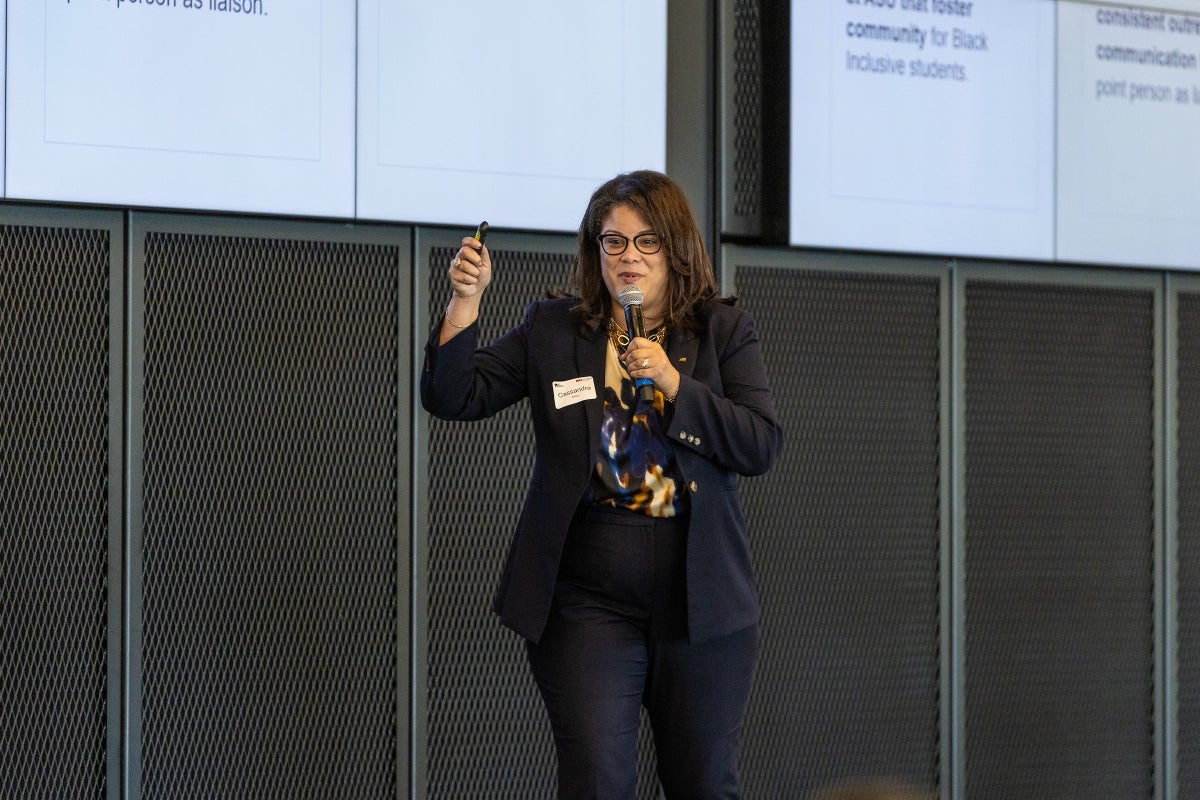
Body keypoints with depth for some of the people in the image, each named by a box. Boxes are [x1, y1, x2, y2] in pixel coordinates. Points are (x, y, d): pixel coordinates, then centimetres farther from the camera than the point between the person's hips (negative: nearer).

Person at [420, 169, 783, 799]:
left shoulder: (723, 332, 6)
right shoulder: (551, 329, 7)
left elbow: (762, 446, -4)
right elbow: (453, 397, 1)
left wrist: (671, 380, -14)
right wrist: (464, 301, -13)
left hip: (699, 600, 1)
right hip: (588, 600, -1)